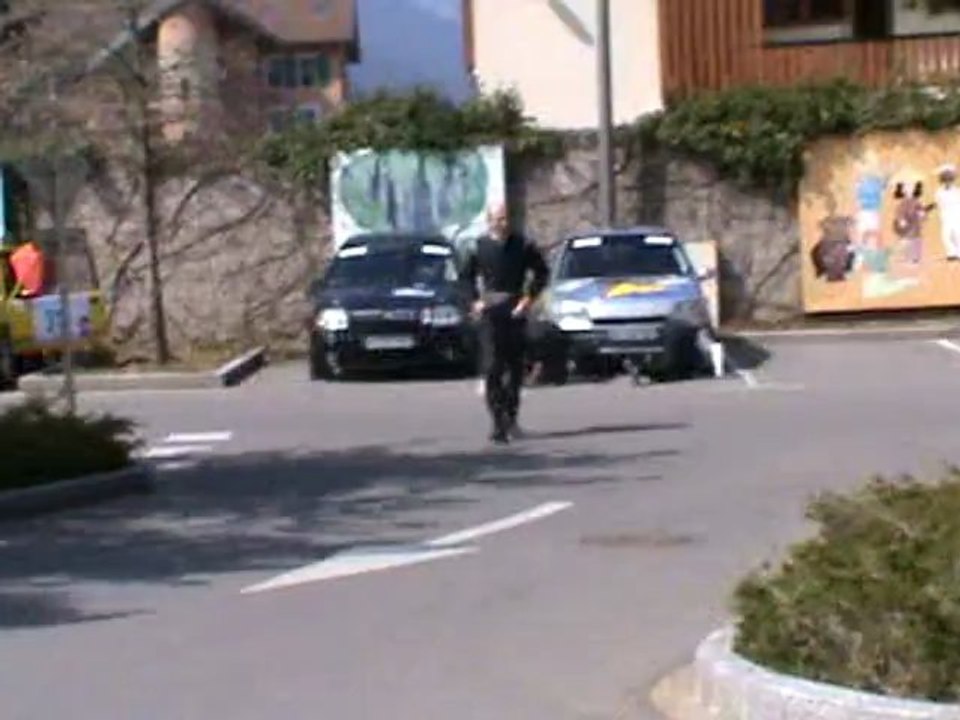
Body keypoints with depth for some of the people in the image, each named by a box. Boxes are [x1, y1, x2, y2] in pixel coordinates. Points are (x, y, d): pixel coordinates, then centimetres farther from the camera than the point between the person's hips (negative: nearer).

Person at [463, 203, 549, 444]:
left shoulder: (522, 245, 0)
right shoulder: (480, 247, 1)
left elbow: (541, 272, 7)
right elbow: (467, 275, 13)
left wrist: (529, 298, -2)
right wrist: (476, 299, 3)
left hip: (515, 312, 1)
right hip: (490, 313, -1)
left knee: (516, 366, 9)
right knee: (492, 368, -8)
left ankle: (511, 418, 24)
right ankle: (499, 424, -7)